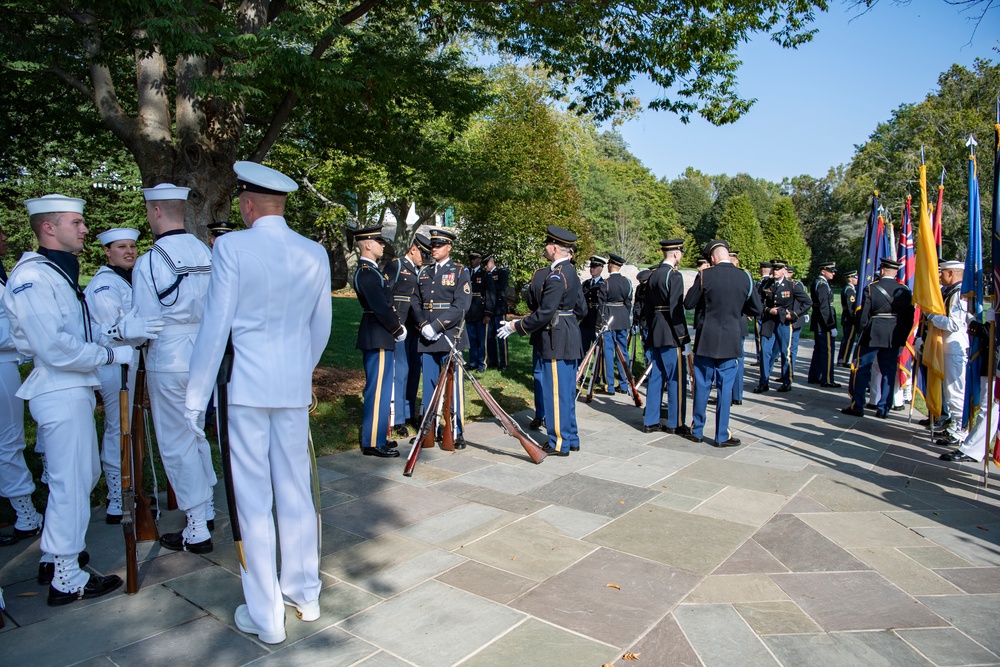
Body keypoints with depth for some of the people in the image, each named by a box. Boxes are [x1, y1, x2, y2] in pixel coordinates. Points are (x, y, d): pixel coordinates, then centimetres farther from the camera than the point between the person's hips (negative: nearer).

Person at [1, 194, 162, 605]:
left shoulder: (60, 273, 16)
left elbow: (82, 329, 12)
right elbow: (55, 347, -24)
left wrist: (120, 329, -6)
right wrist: (112, 354, -15)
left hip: (74, 390, 10)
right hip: (60, 393, -10)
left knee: (84, 475, 20)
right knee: (71, 483, -1)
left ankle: (54, 558, 35)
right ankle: (66, 579, 12)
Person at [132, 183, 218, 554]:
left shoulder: (149, 262, -17)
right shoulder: (205, 254, 0)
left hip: (168, 363, -6)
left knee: (176, 444, 6)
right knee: (196, 435, 20)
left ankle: (196, 531, 14)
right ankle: (206, 511, 33)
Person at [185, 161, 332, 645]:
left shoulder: (232, 247, -9)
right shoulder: (315, 254, 3)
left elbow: (215, 327, -9)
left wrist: (195, 399, -2)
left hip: (247, 388, -4)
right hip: (295, 389, 4)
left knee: (254, 501, 5)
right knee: (296, 492, 16)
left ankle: (265, 618, 17)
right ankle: (304, 593, 30)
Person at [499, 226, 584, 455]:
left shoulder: (555, 276, -19)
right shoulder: (571, 272, 11)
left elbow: (544, 313, -23)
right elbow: (581, 310, 15)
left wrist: (517, 326, -14)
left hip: (557, 342, -10)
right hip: (570, 339, 10)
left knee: (556, 392, 0)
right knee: (567, 391, 17)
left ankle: (559, 443, 9)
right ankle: (571, 438, 27)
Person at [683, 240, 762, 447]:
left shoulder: (705, 276, -9)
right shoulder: (745, 277, -4)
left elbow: (688, 304, 0)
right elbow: (757, 310, 4)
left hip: (707, 339, 0)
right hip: (731, 341, 1)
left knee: (702, 385, 10)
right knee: (725, 387, 7)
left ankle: (697, 431, 20)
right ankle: (722, 436, 11)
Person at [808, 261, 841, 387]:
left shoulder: (816, 283, 14)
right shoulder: (822, 284, -16)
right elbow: (824, 307, -22)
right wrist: (832, 325, -22)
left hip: (818, 324, 10)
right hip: (824, 324, -10)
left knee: (819, 350, 16)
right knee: (827, 351, -3)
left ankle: (814, 377, 23)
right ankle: (827, 380, 2)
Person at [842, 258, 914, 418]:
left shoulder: (871, 288, -8)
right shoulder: (905, 291, 2)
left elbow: (863, 315, -9)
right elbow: (909, 318, 4)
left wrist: (863, 330, 6)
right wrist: (902, 337, 12)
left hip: (872, 335, -3)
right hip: (894, 338, 3)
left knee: (863, 370, 4)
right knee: (888, 373, 9)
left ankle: (857, 406, 5)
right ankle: (883, 409, 11)